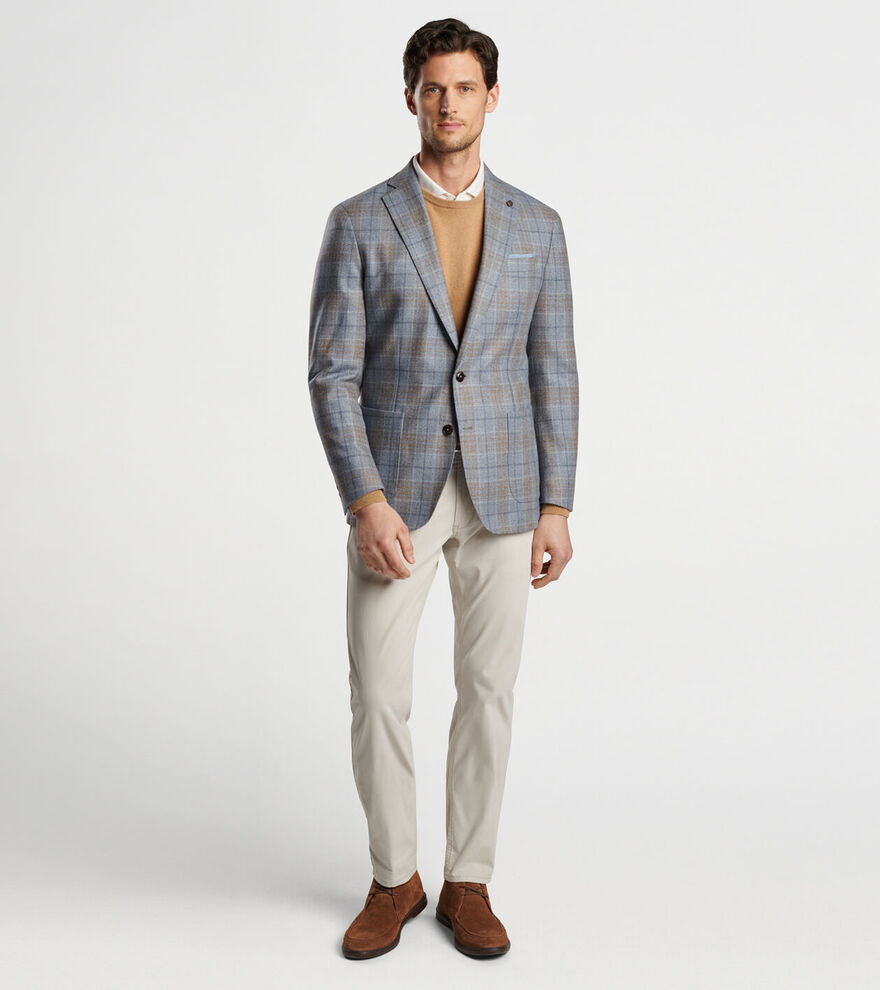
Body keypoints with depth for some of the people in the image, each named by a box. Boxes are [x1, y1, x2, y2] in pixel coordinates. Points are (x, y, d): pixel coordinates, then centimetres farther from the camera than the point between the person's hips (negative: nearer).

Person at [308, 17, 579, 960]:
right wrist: (365, 503, -16)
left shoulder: (536, 226, 6)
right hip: (394, 493, -1)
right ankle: (394, 880, 21)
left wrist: (556, 507, -2)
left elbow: (553, 373, 5)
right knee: (377, 698, 1)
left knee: (487, 694, 6)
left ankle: (467, 881, 22)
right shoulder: (359, 222, -1)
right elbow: (331, 373, -6)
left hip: (502, 493, 2)